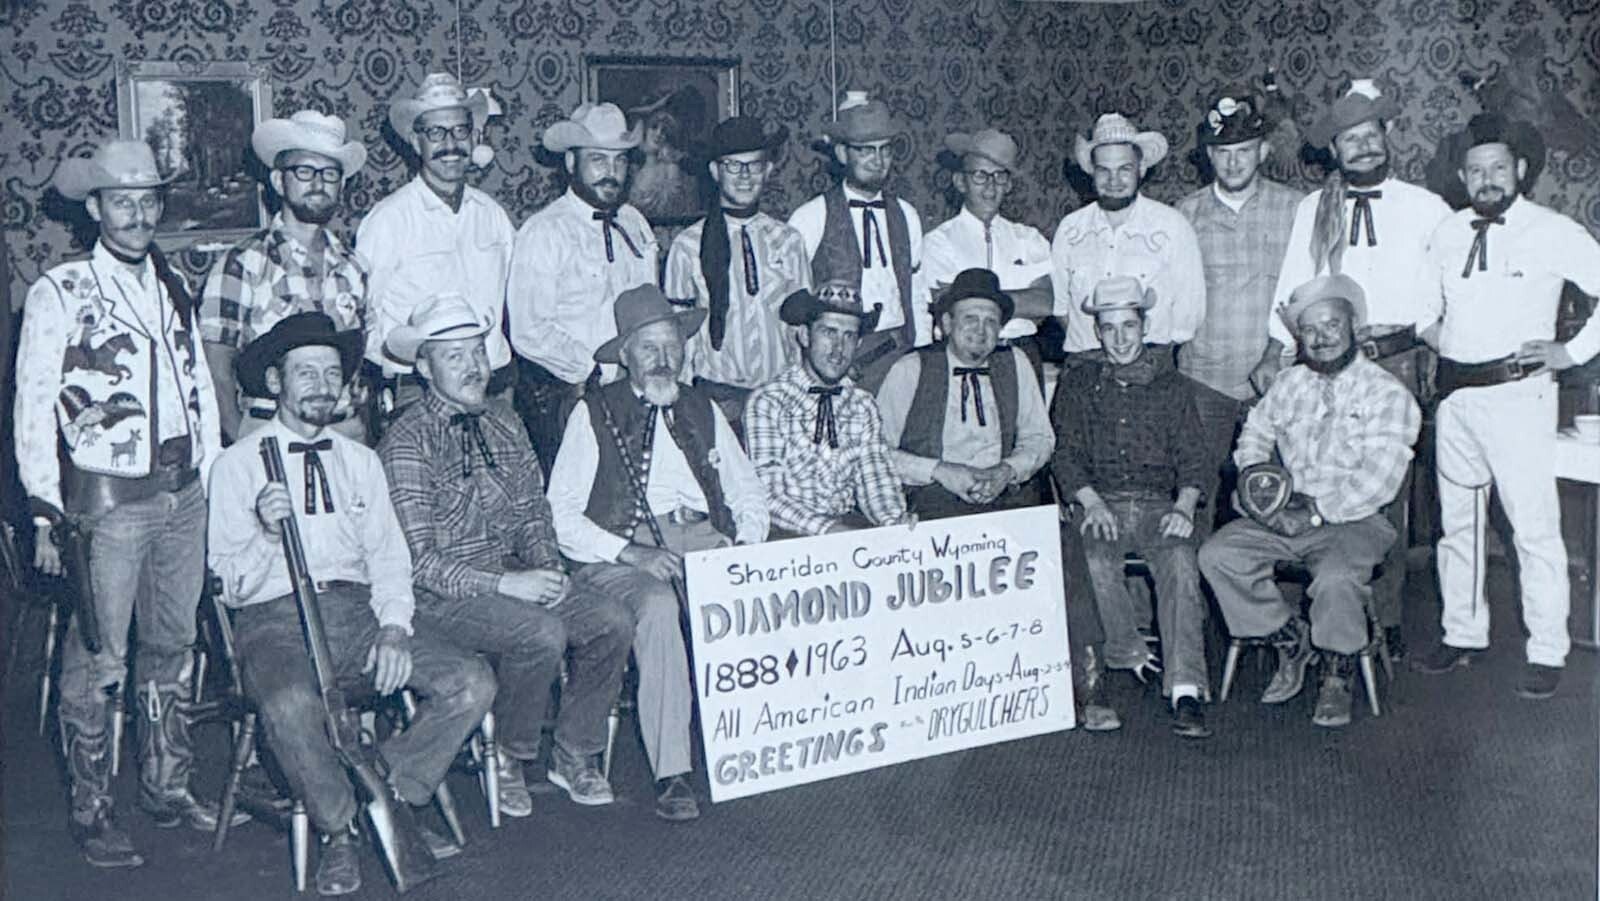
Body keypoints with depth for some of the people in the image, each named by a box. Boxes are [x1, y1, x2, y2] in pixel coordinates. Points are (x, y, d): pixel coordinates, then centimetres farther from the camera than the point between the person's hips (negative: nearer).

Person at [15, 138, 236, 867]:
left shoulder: (173, 286, 11)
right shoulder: (58, 294, -6)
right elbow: (33, 411, -6)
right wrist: (46, 515, -10)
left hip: (184, 493, 6)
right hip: (107, 499, -6)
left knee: (173, 645, 15)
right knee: (98, 659, -2)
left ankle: (166, 785, 29)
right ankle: (90, 812, 13)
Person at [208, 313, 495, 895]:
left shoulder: (360, 461, 19)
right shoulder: (238, 464, 6)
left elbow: (388, 557, 13)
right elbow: (231, 585, 1)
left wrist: (394, 628, -5)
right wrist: (266, 534, -19)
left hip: (358, 613, 4)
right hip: (275, 620, -4)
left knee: (473, 682, -18)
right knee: (290, 705, -38)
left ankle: (387, 797, -1)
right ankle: (339, 831, -11)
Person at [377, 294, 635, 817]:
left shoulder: (503, 422, 11)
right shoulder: (407, 443, -12)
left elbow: (534, 512, 15)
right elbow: (418, 560, -16)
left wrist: (547, 568, -4)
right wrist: (505, 585, -21)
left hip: (516, 577, 7)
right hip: (442, 596, -7)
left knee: (612, 621, -13)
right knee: (542, 632, -30)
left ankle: (574, 755, 3)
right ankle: (507, 758, -5)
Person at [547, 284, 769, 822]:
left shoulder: (703, 410, 22)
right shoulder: (594, 414, 8)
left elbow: (749, 495, 23)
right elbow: (561, 517, 0)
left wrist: (741, 546, 1)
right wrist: (633, 554, -13)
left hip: (706, 547, 3)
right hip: (623, 555, -3)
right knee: (657, 607, -36)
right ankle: (671, 774, -33)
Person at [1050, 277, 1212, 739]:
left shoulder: (1172, 385, 14)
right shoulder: (1077, 383, 14)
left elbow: (1192, 460, 9)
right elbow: (1066, 455, 7)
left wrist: (1184, 507, -11)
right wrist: (1092, 501, -11)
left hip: (1159, 504, 0)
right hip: (1099, 503, 0)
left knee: (1180, 559, -31)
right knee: (1093, 559, -34)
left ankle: (1186, 689, -36)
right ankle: (1130, 654, -13)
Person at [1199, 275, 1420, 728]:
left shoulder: (1387, 393, -3)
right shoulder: (1288, 384, 14)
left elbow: (1379, 480, -13)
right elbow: (1256, 431, 28)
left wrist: (1315, 511, -19)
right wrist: (1251, 469, 4)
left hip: (1354, 520, -5)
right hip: (1286, 514, 5)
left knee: (1336, 576, -36)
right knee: (1217, 554, -18)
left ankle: (1338, 674, -6)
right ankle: (1290, 642, 1)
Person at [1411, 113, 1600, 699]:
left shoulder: (1552, 232, -3)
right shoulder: (1447, 235, 11)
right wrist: (1436, 337, 4)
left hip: (1519, 393, -5)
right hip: (1455, 395, 5)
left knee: (1535, 528, -6)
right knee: (1458, 522, 12)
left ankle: (1547, 653, 2)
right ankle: (1463, 634, 24)